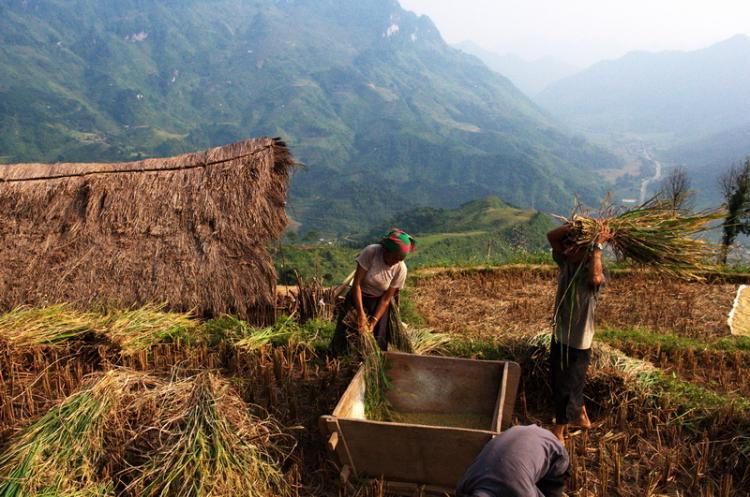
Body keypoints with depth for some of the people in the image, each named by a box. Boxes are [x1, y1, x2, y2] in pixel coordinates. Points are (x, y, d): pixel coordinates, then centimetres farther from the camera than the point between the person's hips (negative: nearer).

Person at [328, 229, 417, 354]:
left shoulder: (400, 269, -17)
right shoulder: (371, 252, -25)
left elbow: (386, 298, -11)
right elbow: (357, 283, -23)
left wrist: (374, 322, -18)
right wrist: (360, 314, -25)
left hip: (378, 304, 1)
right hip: (358, 298, -1)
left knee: (379, 343, 4)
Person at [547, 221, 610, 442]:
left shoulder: (598, 270, -18)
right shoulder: (567, 262, 0)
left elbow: (595, 278, -43)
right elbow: (551, 237, -6)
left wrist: (598, 247, -35)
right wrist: (568, 228, -23)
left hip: (578, 340, -8)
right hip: (560, 334, 8)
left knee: (567, 386, 4)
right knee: (557, 378, 22)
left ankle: (558, 432, 20)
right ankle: (581, 417, 43)